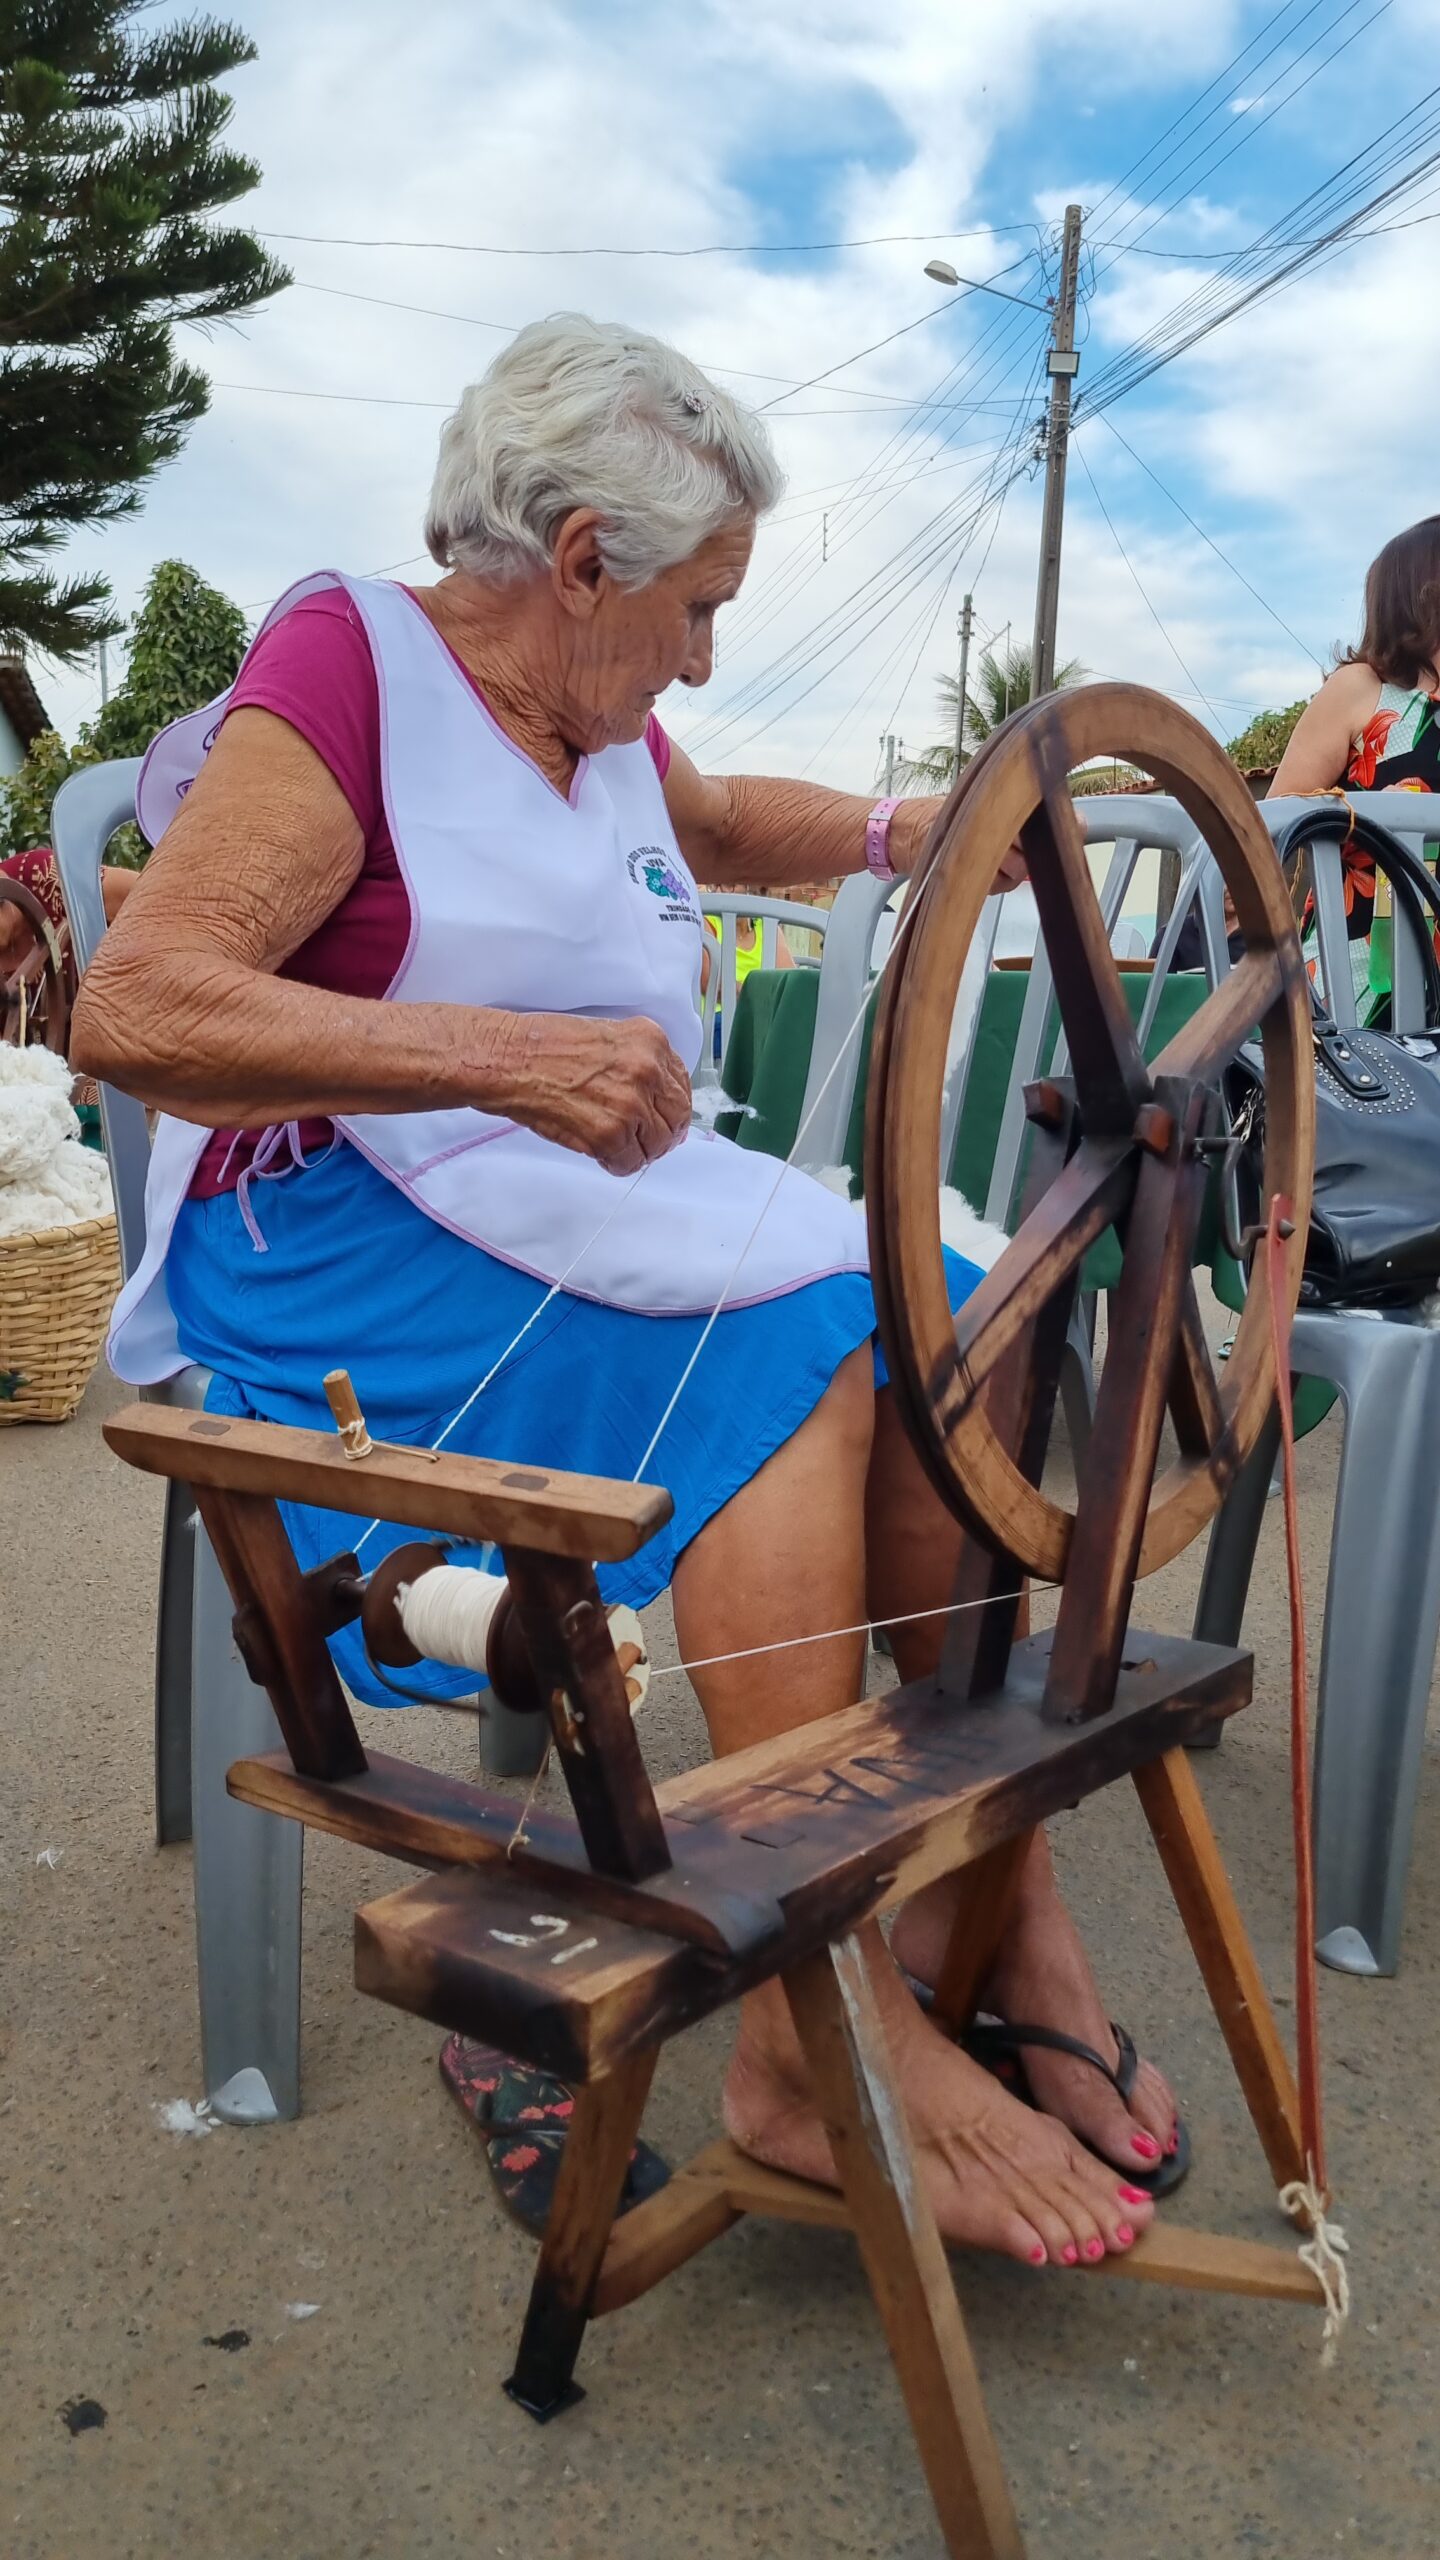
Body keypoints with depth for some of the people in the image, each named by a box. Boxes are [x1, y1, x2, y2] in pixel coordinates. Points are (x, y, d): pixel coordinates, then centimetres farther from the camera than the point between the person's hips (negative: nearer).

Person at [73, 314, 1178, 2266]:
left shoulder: (601, 728, 16)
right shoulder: (349, 664, -9)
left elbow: (723, 823, 41)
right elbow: (131, 1011, -22)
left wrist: (899, 836, 24)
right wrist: (504, 1056, -32)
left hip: (594, 1208, 8)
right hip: (333, 1245, -7)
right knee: (786, 1357, -30)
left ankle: (992, 1902, -12)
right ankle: (820, 2046, -27)